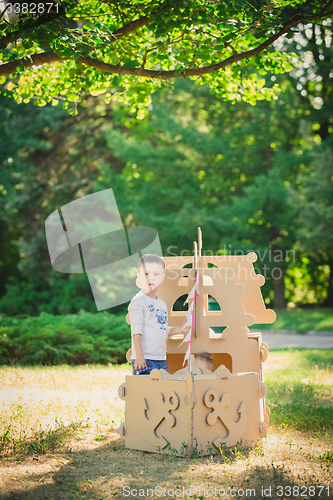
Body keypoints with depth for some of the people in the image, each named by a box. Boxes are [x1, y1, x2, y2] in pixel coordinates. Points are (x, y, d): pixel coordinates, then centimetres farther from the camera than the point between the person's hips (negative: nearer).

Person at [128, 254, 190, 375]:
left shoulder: (162, 304, 18)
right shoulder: (138, 301, -7)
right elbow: (136, 331, -14)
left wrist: (181, 329, 13)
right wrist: (139, 356, -21)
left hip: (162, 360, 8)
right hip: (144, 360, -8)